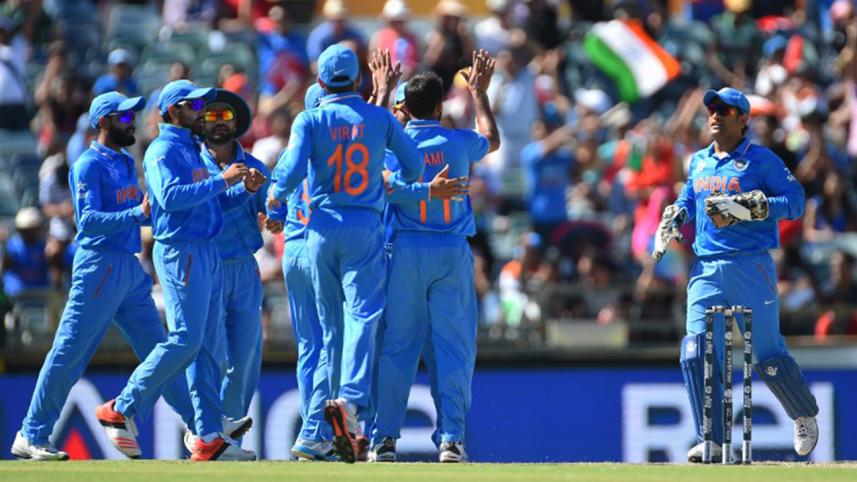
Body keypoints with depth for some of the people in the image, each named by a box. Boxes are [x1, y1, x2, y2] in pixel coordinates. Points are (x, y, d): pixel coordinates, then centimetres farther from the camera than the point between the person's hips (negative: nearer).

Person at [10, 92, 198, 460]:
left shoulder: (126, 163, 17)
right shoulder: (89, 165, -9)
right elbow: (89, 219, -20)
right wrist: (137, 213, -30)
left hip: (130, 268, 8)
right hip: (99, 265, -8)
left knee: (157, 347, 10)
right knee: (69, 354, -6)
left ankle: (198, 425, 13)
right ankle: (32, 436, 0)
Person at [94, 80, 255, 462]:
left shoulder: (192, 149, 20)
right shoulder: (163, 150, -8)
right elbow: (170, 197, -24)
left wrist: (242, 188, 2)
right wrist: (220, 181, -23)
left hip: (207, 253, 9)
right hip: (180, 251, -9)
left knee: (208, 345, 5)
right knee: (185, 340, -15)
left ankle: (210, 437, 4)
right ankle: (123, 410, -5)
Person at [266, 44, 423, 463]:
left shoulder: (310, 120, 0)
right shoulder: (380, 118, 3)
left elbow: (294, 168, -13)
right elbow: (414, 166, 2)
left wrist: (276, 195, 7)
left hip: (323, 228, 1)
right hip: (366, 228, -1)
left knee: (331, 322, 11)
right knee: (363, 315, -10)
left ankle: (340, 414, 15)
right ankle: (351, 400, -32)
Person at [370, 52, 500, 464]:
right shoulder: (458, 142, 2)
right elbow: (491, 140, 27)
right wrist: (479, 92, 37)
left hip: (406, 251, 0)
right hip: (452, 252, 0)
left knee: (397, 345, 2)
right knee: (452, 347, 0)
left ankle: (384, 437, 0)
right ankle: (451, 438, -6)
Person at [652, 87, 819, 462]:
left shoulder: (761, 159, -1)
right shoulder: (699, 162, 17)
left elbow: (795, 201, -7)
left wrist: (747, 208, -19)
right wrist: (672, 221, 12)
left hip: (750, 266, -5)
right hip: (706, 269, 5)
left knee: (769, 357, 0)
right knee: (696, 353, -11)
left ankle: (805, 416, 26)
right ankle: (712, 441, -7)